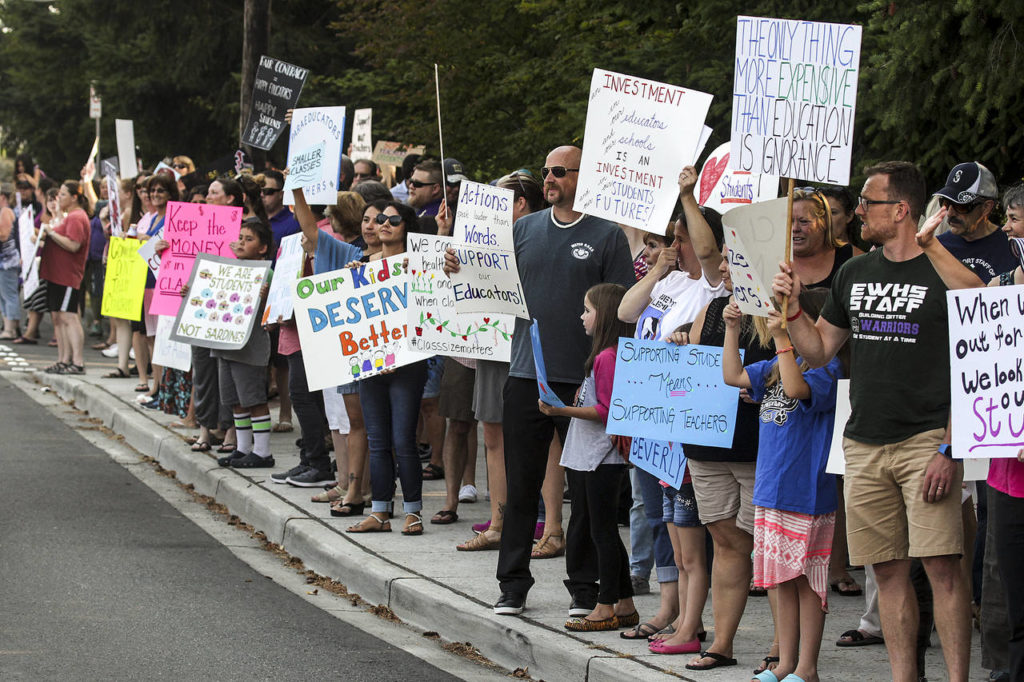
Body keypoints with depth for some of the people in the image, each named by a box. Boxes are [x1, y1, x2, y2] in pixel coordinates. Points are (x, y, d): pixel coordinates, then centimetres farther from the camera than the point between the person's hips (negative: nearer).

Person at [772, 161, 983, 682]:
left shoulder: (944, 274, -5)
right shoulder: (854, 274, 14)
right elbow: (819, 350, 21)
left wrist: (950, 449, -14)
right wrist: (792, 308, 4)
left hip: (926, 439, -6)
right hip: (864, 444, 6)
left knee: (941, 565, -11)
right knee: (889, 571, 6)